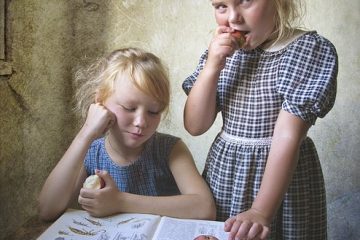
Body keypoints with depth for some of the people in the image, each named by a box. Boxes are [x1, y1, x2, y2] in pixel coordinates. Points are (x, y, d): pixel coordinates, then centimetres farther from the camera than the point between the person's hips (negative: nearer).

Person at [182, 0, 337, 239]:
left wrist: (261, 211, -28)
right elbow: (195, 126, -2)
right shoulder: (223, 52, 3)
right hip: (223, 175, 5)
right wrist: (212, 66, -14)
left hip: (283, 173, -4)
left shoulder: (309, 49, -13)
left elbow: (288, 136, -21)